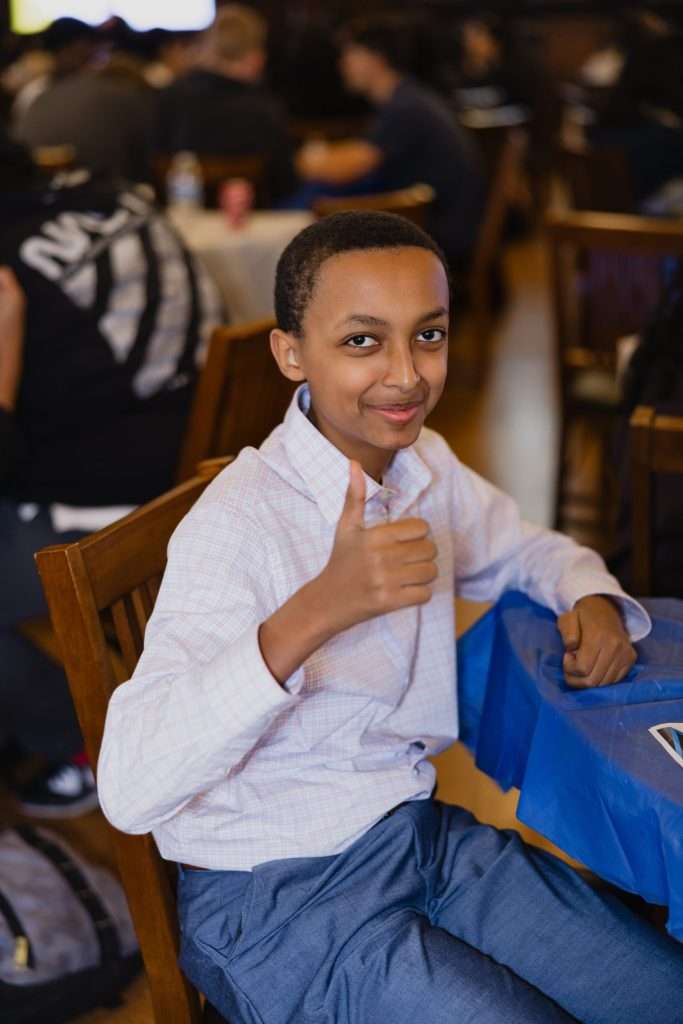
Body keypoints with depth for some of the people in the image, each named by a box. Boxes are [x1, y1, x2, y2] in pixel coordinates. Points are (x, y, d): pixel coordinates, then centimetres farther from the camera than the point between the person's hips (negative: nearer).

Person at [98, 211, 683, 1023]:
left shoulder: (425, 466, 0)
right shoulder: (238, 524, -24)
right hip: (279, 902, -7)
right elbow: (129, 791, -34)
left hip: (422, 830, 8)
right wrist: (313, 614, -44)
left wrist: (594, 601, -3)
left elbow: (529, 551, 21)